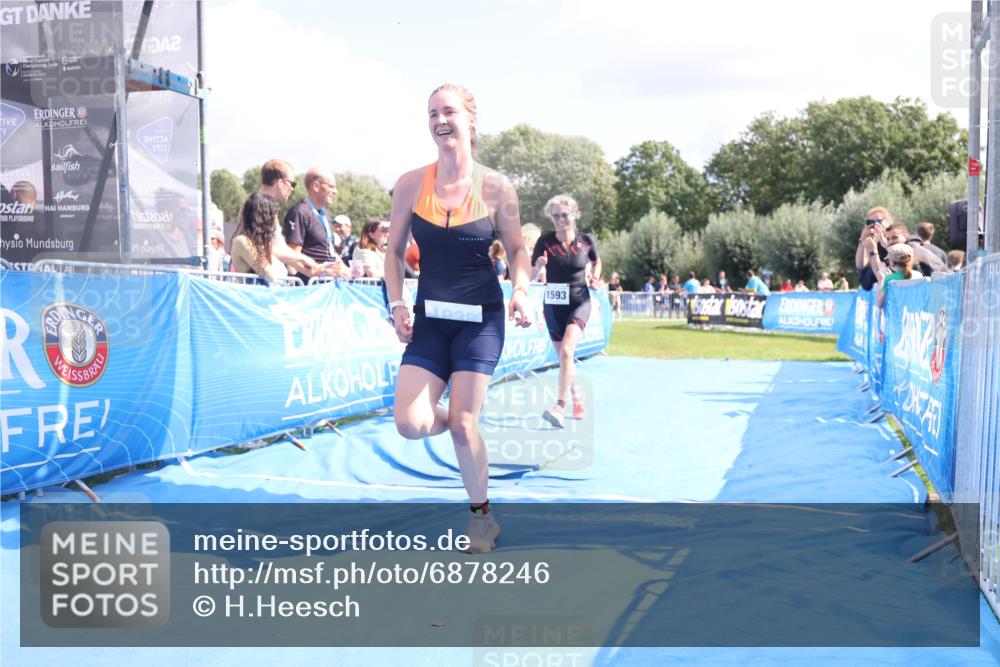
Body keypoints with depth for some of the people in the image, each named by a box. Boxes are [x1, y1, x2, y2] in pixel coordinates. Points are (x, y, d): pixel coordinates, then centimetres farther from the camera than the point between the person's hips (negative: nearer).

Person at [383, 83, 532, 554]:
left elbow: (517, 250, 4)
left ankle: (481, 518, 19)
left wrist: (521, 292, -14)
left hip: (481, 318, -2)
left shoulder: (495, 188, -6)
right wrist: (396, 306, -6)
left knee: (462, 423, -5)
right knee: (411, 425, -10)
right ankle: (464, 423, 28)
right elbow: (394, 251, 7)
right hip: (429, 319, 3)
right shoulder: (410, 184, -2)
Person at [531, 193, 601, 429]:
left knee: (566, 351, -22)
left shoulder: (586, 241, -3)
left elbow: (596, 261, 18)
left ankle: (560, 407, -24)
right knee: (563, 357, 12)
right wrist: (539, 265, -24)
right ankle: (576, 396, 36)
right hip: (553, 305, 2)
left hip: (579, 303, -2)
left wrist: (594, 277, -2)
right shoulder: (545, 242, -5)